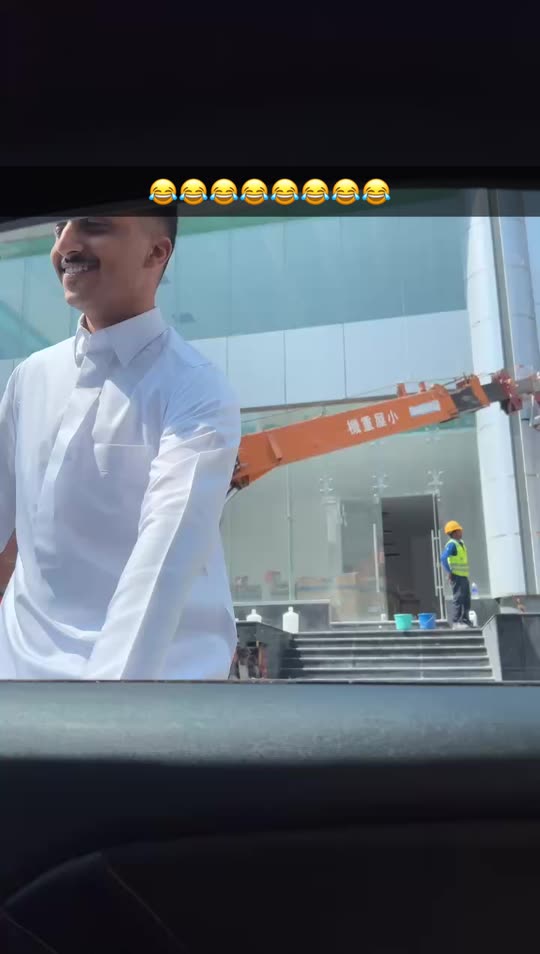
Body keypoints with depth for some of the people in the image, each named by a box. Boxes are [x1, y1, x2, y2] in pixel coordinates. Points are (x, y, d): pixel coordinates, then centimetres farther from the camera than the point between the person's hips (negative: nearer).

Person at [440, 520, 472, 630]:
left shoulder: (461, 543, 15)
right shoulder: (451, 544, -14)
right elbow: (443, 558, -26)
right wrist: (449, 572, -24)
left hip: (464, 576, 9)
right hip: (456, 576, -9)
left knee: (466, 599, 13)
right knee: (458, 599, -9)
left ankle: (465, 620, 21)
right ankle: (456, 622, -6)